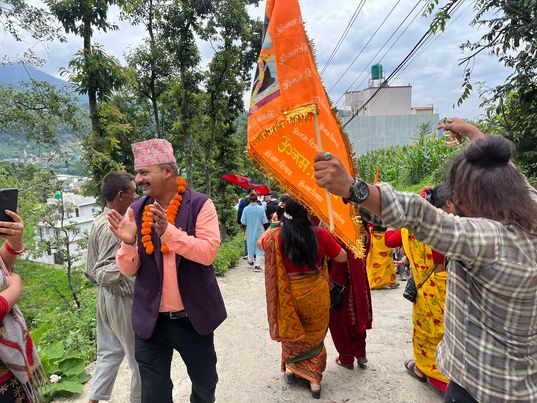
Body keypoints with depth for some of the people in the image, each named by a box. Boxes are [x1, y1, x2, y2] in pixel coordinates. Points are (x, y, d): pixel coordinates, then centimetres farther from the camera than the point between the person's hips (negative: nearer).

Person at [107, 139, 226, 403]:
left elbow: (208, 252, -20)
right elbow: (128, 270, 0)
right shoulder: (136, 211, 0)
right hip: (151, 320, 2)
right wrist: (128, 243, -20)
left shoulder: (200, 205, -9)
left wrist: (168, 231, -32)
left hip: (194, 317, -2)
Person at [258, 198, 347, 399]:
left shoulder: (276, 236, -16)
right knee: (315, 335, 20)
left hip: (289, 296, 0)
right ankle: (314, 380, 30)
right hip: (316, 294, 0)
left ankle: (291, 368, 42)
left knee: (291, 332, 26)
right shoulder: (320, 234, -17)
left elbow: (260, 243, 8)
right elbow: (342, 257, -2)